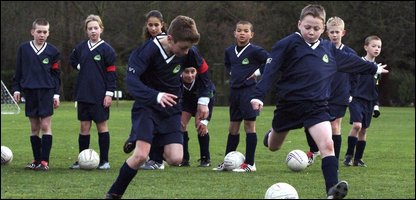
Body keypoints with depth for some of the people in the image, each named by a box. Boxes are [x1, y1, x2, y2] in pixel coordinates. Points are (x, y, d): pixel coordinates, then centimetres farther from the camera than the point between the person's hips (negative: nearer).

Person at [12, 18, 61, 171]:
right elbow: (18, 71, 11)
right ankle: (37, 160, 12)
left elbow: (56, 74, 6)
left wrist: (56, 94, 2)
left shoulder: (52, 51, 3)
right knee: (34, 127, 6)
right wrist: (16, 89, 4)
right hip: (30, 92, 2)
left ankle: (45, 161, -7)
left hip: (47, 92, -2)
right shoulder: (24, 49, 5)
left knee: (46, 126, -7)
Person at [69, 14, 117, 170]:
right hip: (83, 94, 4)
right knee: (84, 127, 7)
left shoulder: (107, 49, -6)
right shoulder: (81, 47, 7)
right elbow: (73, 60, 26)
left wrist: (109, 93, -11)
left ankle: (104, 160, 6)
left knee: (102, 125, 1)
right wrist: (80, 67, 7)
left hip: (100, 96, -4)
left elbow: (111, 73, -7)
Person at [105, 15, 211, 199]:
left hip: (171, 108, 4)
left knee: (176, 159, -13)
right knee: (141, 155, -22)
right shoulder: (148, 50, -23)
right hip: (147, 106, -4)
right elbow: (131, 80, -33)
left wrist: (203, 100, 10)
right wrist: (156, 96, -46)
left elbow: (202, 70, 12)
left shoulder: (188, 52, -8)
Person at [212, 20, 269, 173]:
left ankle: (250, 163, -2)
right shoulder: (229, 51, 9)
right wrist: (231, 73, 12)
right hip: (235, 90, 6)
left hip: (249, 89, -6)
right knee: (233, 127, 11)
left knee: (249, 125, -5)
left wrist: (258, 72, -11)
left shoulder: (255, 51, -10)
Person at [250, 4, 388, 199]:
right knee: (273, 147, 21)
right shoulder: (288, 44, -11)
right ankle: (271, 136, 59)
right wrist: (258, 95, -25)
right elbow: (270, 69, -15)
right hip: (289, 104, -2)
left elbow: (350, 60, 23)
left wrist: (373, 68, 35)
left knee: (327, 144, -22)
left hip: (317, 105, 2)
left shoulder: (329, 49, 5)